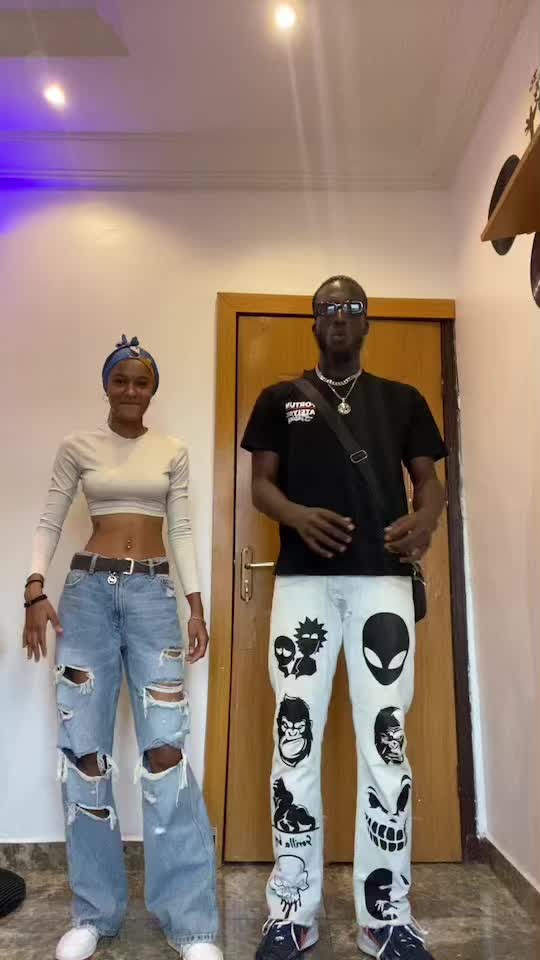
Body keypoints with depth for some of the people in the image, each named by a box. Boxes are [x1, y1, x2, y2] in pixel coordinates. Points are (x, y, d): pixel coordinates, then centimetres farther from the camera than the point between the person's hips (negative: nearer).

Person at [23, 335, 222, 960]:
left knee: (165, 746, -7)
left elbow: (181, 531, 9)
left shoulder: (173, 453, 10)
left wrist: (195, 603, 3)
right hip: (88, 590, 1)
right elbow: (50, 523, 6)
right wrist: (36, 591, -6)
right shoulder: (77, 448, 7)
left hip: (154, 593, 0)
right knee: (83, 747, 3)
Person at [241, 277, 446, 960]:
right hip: (304, 580, 0)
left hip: (383, 581, 1)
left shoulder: (402, 400, 15)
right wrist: (297, 515, -15)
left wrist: (425, 522, -11)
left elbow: (430, 479, 12)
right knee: (295, 736, 3)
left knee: (385, 739, 2)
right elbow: (261, 484, 7)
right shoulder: (280, 399, 13)